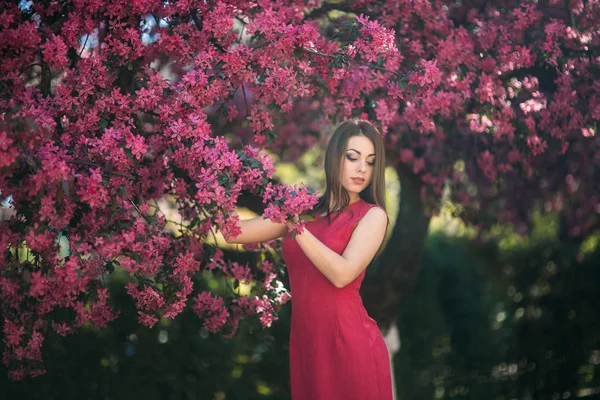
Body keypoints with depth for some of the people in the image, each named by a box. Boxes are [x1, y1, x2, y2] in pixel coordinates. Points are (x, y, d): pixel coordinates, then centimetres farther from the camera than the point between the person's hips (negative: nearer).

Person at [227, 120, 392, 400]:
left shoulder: (372, 215, -3)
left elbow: (343, 274, -17)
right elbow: (231, 232, 6)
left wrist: (297, 228, -21)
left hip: (350, 343, -4)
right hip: (304, 341, 4)